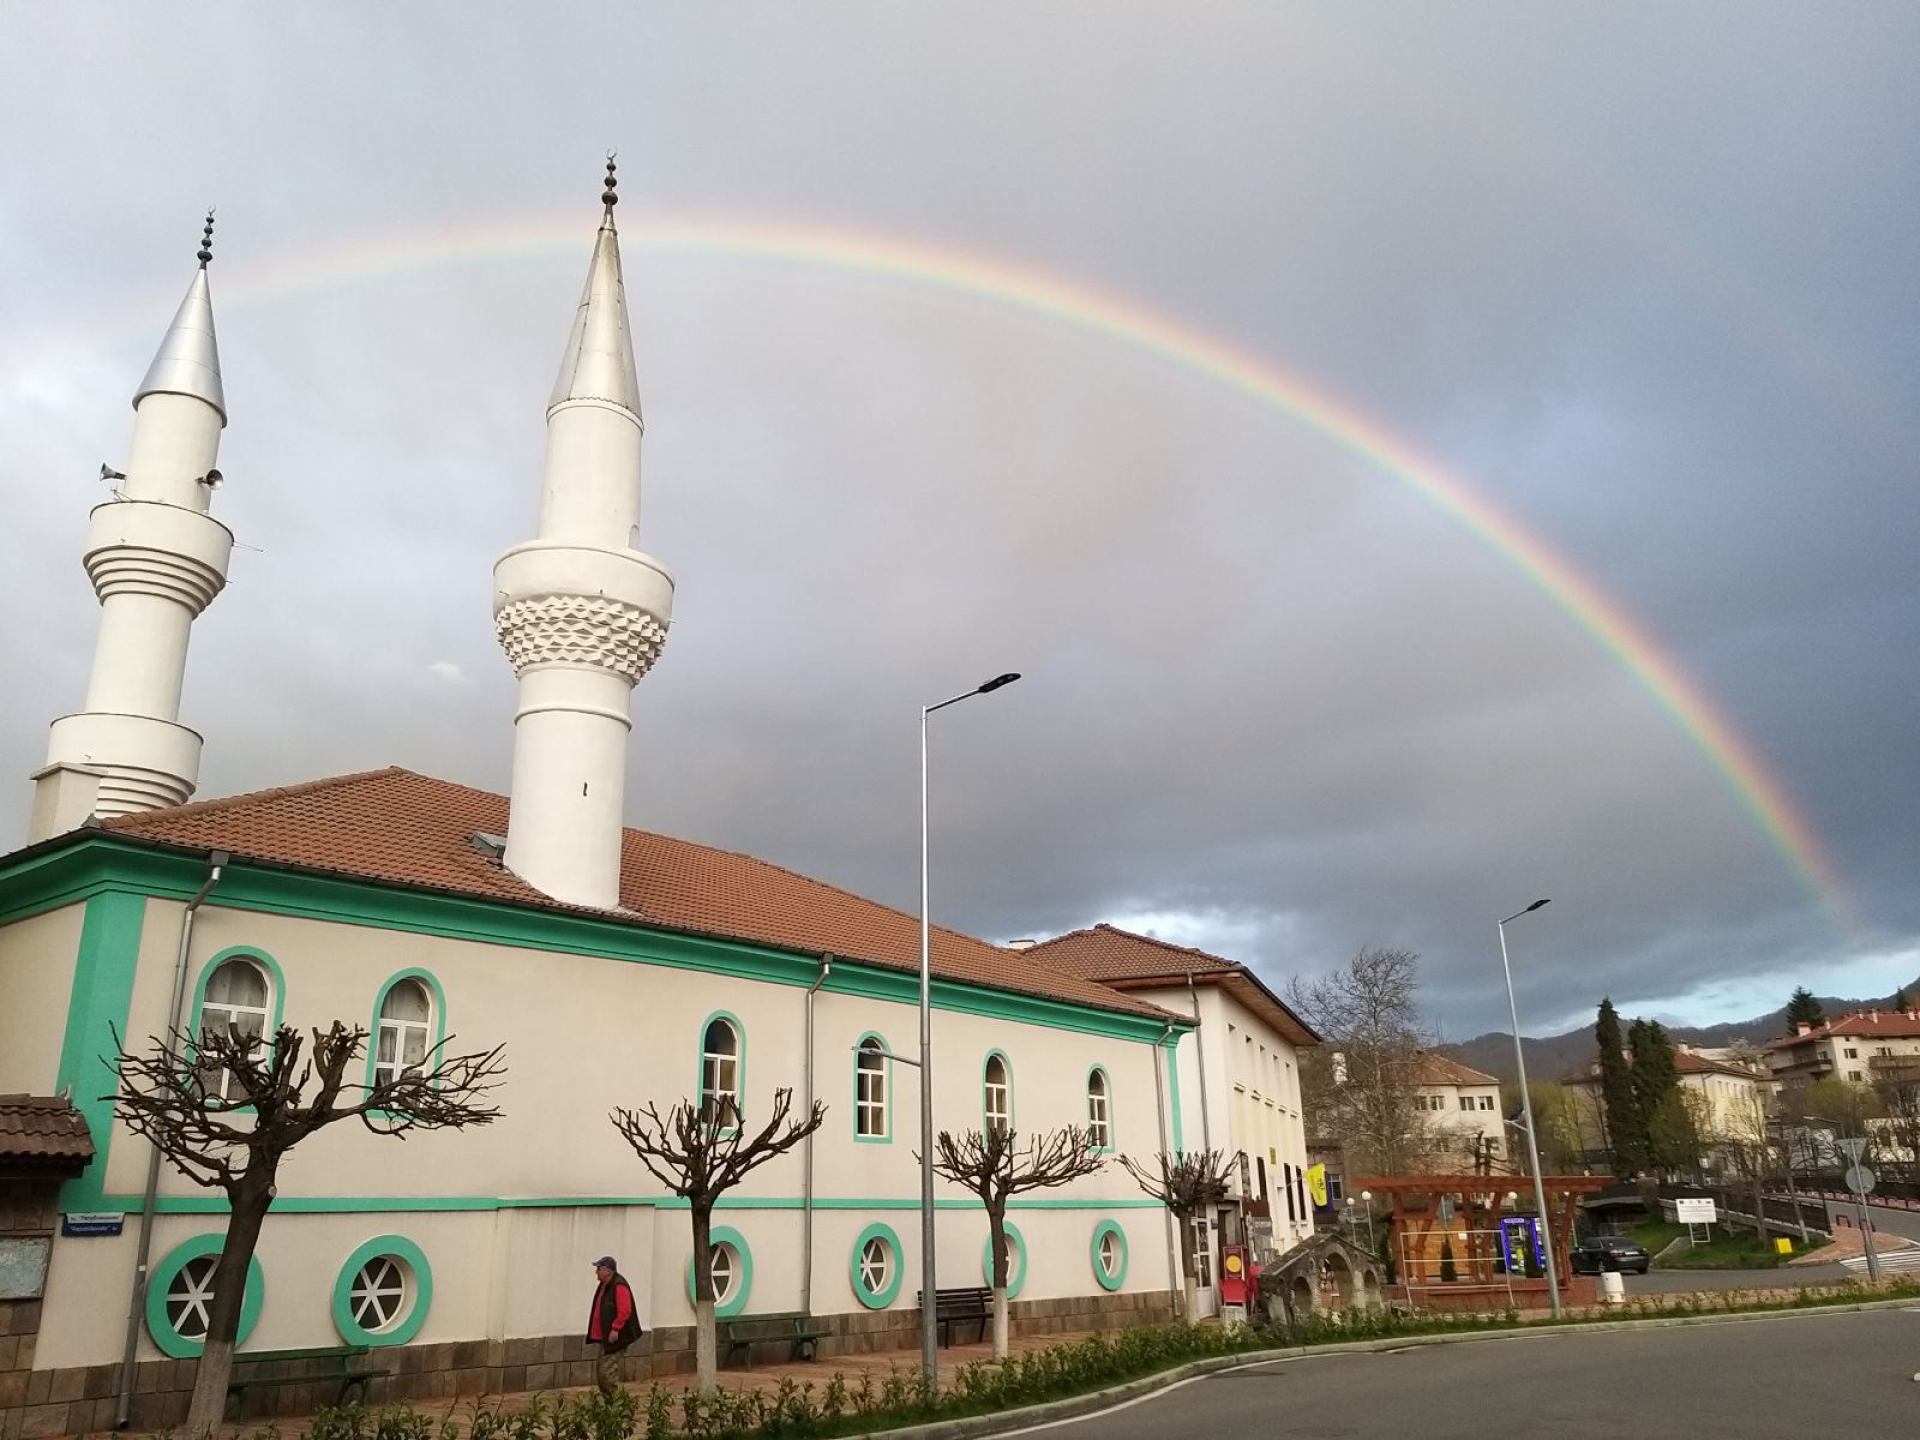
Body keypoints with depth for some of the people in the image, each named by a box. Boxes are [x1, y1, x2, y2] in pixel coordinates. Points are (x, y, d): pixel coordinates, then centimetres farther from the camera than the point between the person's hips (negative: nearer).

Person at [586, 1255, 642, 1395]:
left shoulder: (619, 1286, -19)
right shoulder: (605, 1285, 13)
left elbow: (624, 1311, -25)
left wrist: (615, 1329, -25)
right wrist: (595, 1333, 18)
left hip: (614, 1338, -11)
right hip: (604, 1337, 11)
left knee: (608, 1371, -10)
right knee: (600, 1370, 15)